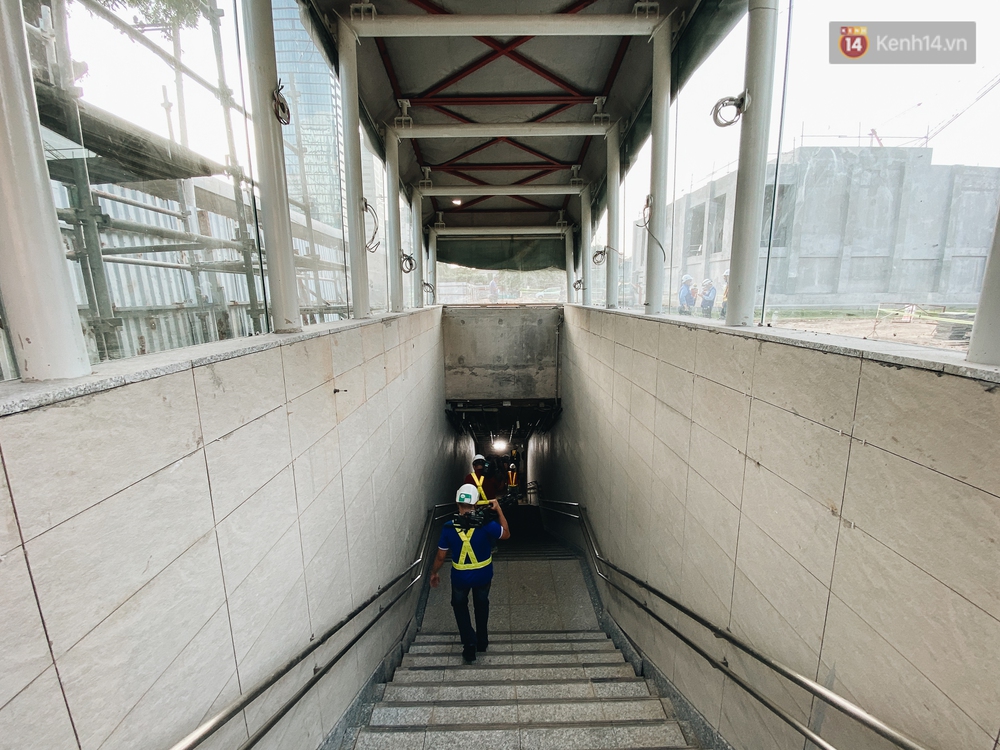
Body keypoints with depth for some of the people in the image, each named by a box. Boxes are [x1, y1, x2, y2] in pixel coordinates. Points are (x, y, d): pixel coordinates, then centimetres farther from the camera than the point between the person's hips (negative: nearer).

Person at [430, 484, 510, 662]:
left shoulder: (449, 527, -22)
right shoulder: (486, 525, -27)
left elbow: (440, 556, -10)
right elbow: (506, 534, -8)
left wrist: (433, 573, 8)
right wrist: (499, 510, -7)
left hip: (460, 577, 0)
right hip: (483, 575, 1)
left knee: (460, 606, 29)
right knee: (481, 605, 30)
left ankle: (469, 643, 24)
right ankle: (482, 641, 45)